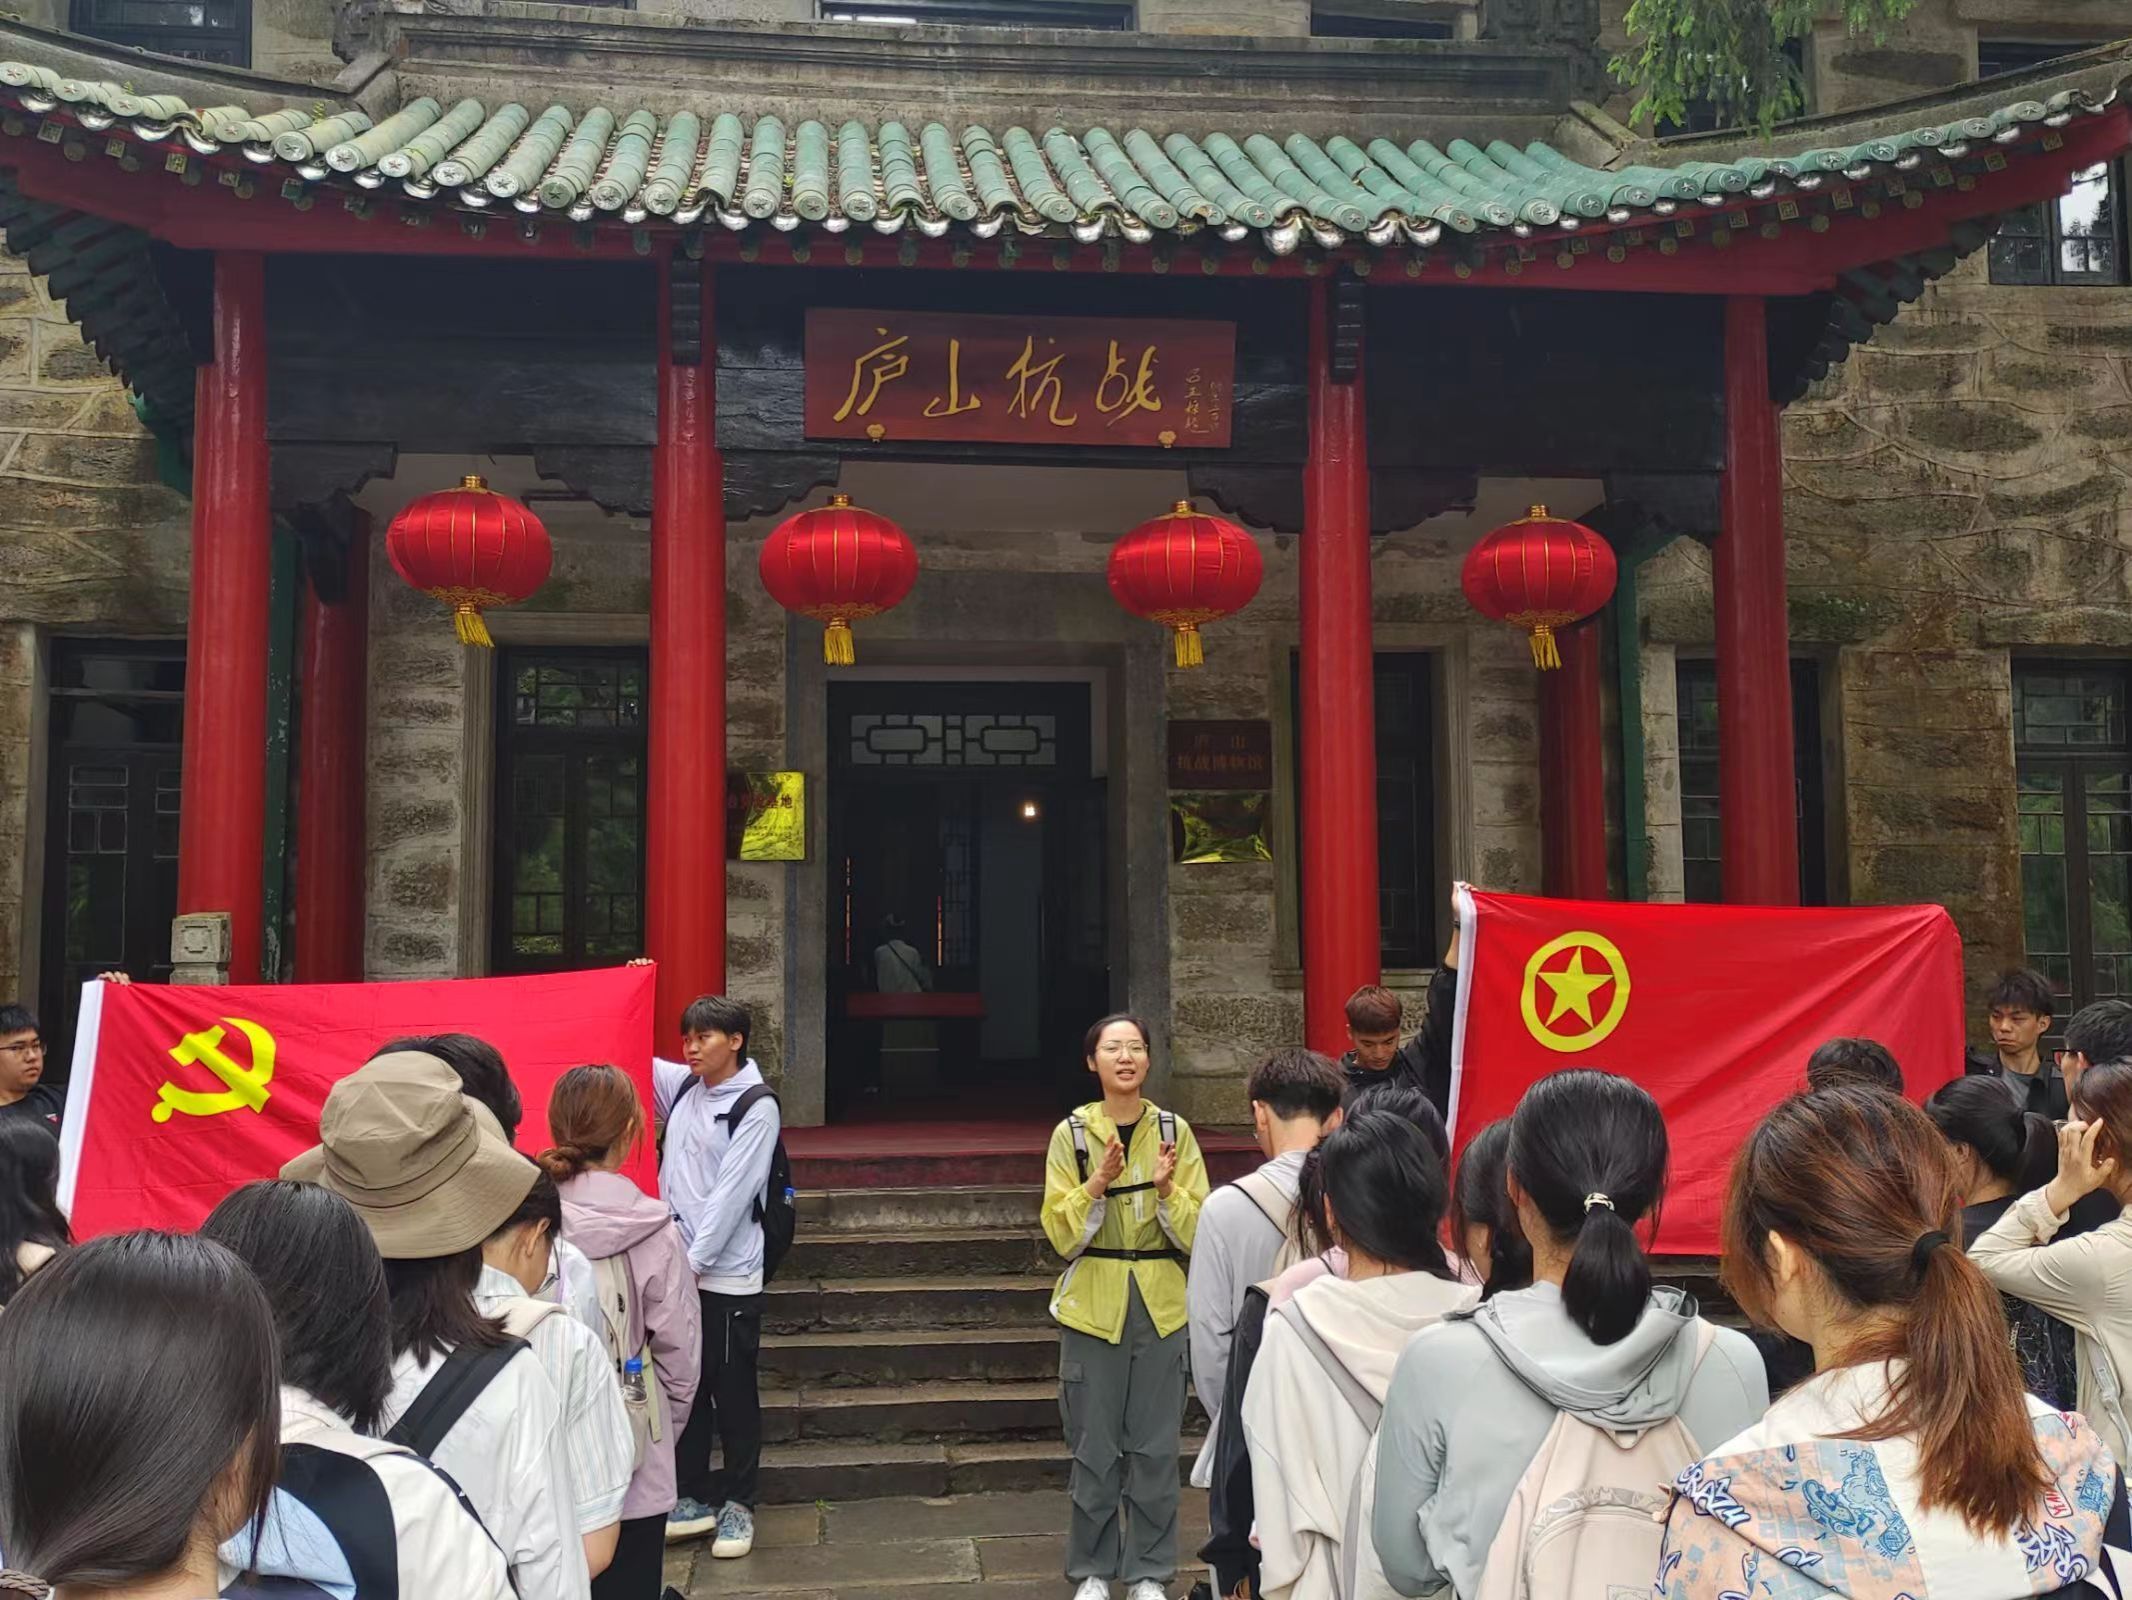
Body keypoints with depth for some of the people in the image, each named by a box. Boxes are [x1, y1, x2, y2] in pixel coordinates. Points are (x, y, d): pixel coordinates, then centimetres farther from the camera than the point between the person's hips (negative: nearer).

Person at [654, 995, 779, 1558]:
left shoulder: (756, 1106, -11)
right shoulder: (682, 1085, 8)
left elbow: (731, 1194, -15)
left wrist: (694, 1262, -17)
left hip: (727, 1275, -6)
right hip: (677, 1266, 6)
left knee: (733, 1394, 5)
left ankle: (738, 1503, 18)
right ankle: (694, 1496, 26)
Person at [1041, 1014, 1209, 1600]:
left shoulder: (1174, 1130, 0)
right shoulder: (1072, 1133, -2)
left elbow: (1198, 1231, -1)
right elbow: (1061, 1232, -5)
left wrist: (1166, 1187, -18)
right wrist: (1098, 1182, -19)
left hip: (1161, 1306, 1)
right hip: (1092, 1305, -1)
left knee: (1155, 1447, 5)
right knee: (1095, 1447, 5)